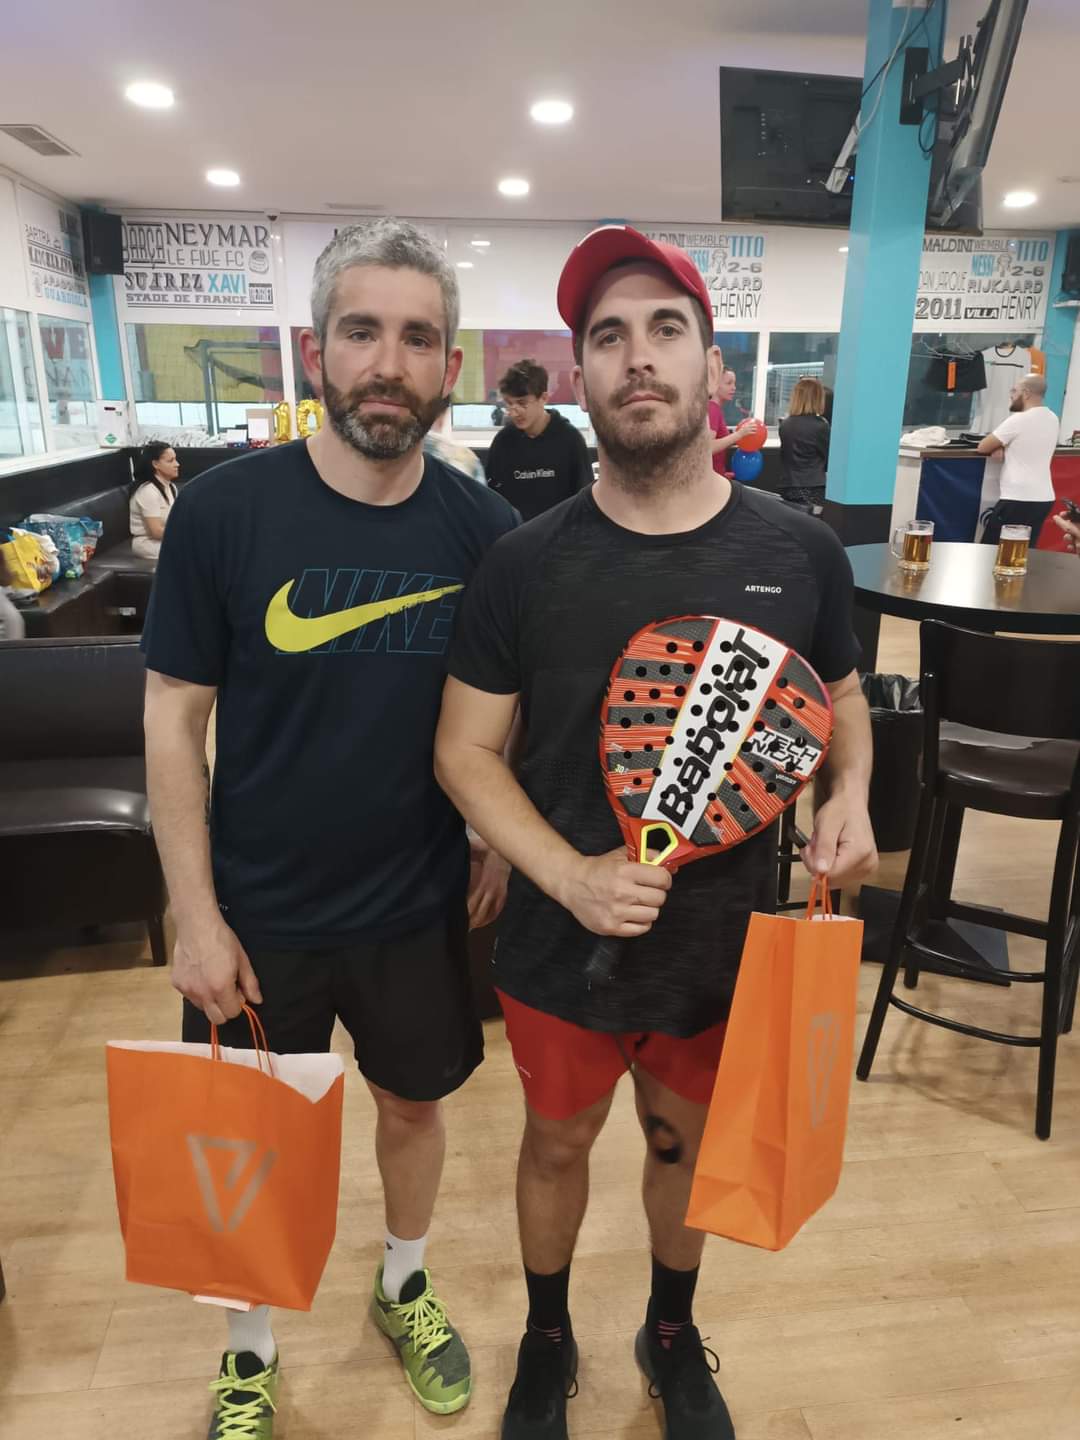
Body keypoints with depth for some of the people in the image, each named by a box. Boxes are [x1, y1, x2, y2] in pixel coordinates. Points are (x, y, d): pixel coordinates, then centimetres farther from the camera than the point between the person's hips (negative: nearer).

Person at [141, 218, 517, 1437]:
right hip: (258, 914, -1)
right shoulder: (227, 508, -13)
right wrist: (195, 916, -9)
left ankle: (404, 1286, 53)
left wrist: (504, 847, -2)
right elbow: (174, 718, -8)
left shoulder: (482, 528, -7)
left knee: (412, 1104, 22)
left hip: (422, 909, 2)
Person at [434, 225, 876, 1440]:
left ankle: (673, 1335, 56)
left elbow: (840, 700, 8)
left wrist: (847, 795, -13)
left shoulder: (799, 552, -8)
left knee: (691, 1137, 25)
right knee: (558, 1141, 21)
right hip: (565, 942, -1)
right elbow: (465, 750, -8)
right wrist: (570, 876, -22)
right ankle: (547, 1338, 53)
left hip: (731, 939, 2)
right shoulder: (526, 563, -13)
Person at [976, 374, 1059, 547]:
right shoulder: (1053, 419, 11)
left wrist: (999, 446, 15)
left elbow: (982, 448, -5)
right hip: (1045, 499, 8)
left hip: (1018, 500, -8)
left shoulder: (1018, 420, -13)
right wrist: (1005, 450, 5)